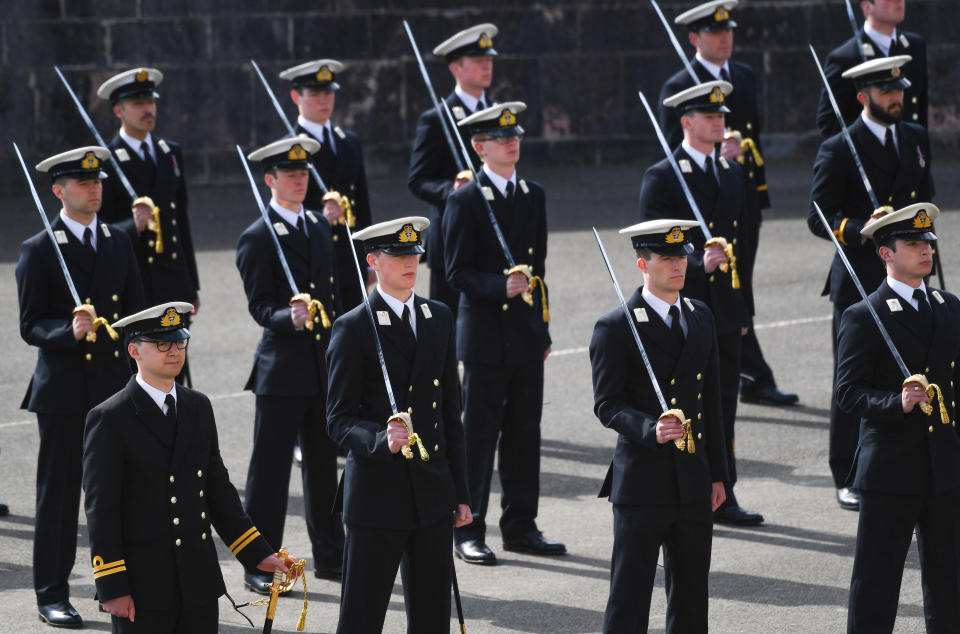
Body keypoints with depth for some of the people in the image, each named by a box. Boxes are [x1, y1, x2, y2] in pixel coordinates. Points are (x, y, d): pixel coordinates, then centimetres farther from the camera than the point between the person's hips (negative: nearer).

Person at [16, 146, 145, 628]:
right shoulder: (38, 251, -5)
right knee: (58, 495, 1)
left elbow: (135, 312, 17)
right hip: (64, 392, -5)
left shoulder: (118, 243, 11)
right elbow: (31, 326, -7)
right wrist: (69, 331, -26)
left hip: (115, 385, 5)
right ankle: (52, 595, 8)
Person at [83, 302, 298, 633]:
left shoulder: (199, 408, 11)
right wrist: (111, 589, -15)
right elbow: (100, 509, -11)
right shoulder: (109, 420, -8)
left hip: (199, 582, 6)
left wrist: (258, 554, 12)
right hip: (142, 589, -6)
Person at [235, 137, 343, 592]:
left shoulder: (320, 226, 13)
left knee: (324, 463, 14)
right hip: (281, 367, -7)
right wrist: (290, 318, -32)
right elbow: (259, 306, -13)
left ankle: (330, 556, 24)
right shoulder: (257, 238, -8)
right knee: (270, 467, -2)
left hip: (324, 365, 7)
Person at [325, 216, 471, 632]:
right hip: (378, 493, -5)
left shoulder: (438, 318, 11)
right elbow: (340, 421, -9)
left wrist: (460, 492, 13)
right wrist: (382, 440, -30)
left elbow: (451, 413, 15)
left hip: (433, 493, 6)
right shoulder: (353, 329, -7)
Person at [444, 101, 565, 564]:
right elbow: (457, 273, -10)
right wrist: (501, 285, -25)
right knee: (480, 433, -2)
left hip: (527, 334, 6)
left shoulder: (533, 196, 12)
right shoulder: (465, 201, -7)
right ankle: (468, 530, 5)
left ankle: (520, 525, 17)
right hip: (485, 335, -6)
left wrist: (542, 328, 15)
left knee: (525, 431, 9)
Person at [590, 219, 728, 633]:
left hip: (694, 483, 6)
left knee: (691, 597, 12)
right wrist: (650, 429, -30)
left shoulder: (700, 318, 12)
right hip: (642, 482, -6)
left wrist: (717, 473, 15)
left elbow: (711, 400, 16)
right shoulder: (615, 328, -8)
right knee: (629, 598, -3)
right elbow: (607, 405, -12)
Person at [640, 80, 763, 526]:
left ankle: (721, 497, 11)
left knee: (723, 403, 6)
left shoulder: (732, 173, 15)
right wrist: (698, 263, -28)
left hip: (724, 308, 6)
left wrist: (741, 308, 17)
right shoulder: (661, 178, -6)